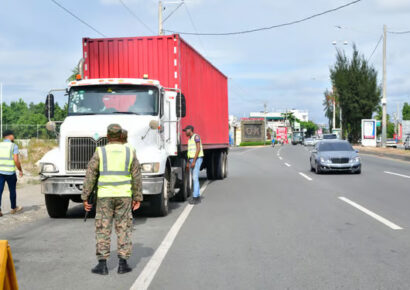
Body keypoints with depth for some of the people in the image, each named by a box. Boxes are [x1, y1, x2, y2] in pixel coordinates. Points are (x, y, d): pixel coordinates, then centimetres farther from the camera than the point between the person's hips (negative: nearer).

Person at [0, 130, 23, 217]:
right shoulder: (14, 146, -7)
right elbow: (16, 160, -13)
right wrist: (20, 170, -1)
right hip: (10, 172, -3)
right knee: (12, 191, 13)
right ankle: (13, 208, 27)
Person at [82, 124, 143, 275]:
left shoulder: (100, 152, -1)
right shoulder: (130, 152, 3)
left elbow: (90, 176, -2)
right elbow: (136, 177, 3)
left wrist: (85, 197, 3)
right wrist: (137, 198, 10)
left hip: (104, 196, -1)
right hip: (124, 196, 1)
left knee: (103, 229, 5)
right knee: (124, 229, 8)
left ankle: (102, 264, 6)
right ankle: (123, 263, 7)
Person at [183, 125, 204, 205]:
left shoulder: (196, 136, -12)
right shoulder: (190, 139, 18)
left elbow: (198, 149, -19)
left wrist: (194, 161, -23)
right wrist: (188, 162, 16)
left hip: (197, 159, -10)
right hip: (192, 160, 10)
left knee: (195, 178, -13)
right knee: (194, 178, 9)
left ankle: (195, 197, -14)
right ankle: (198, 197, 13)